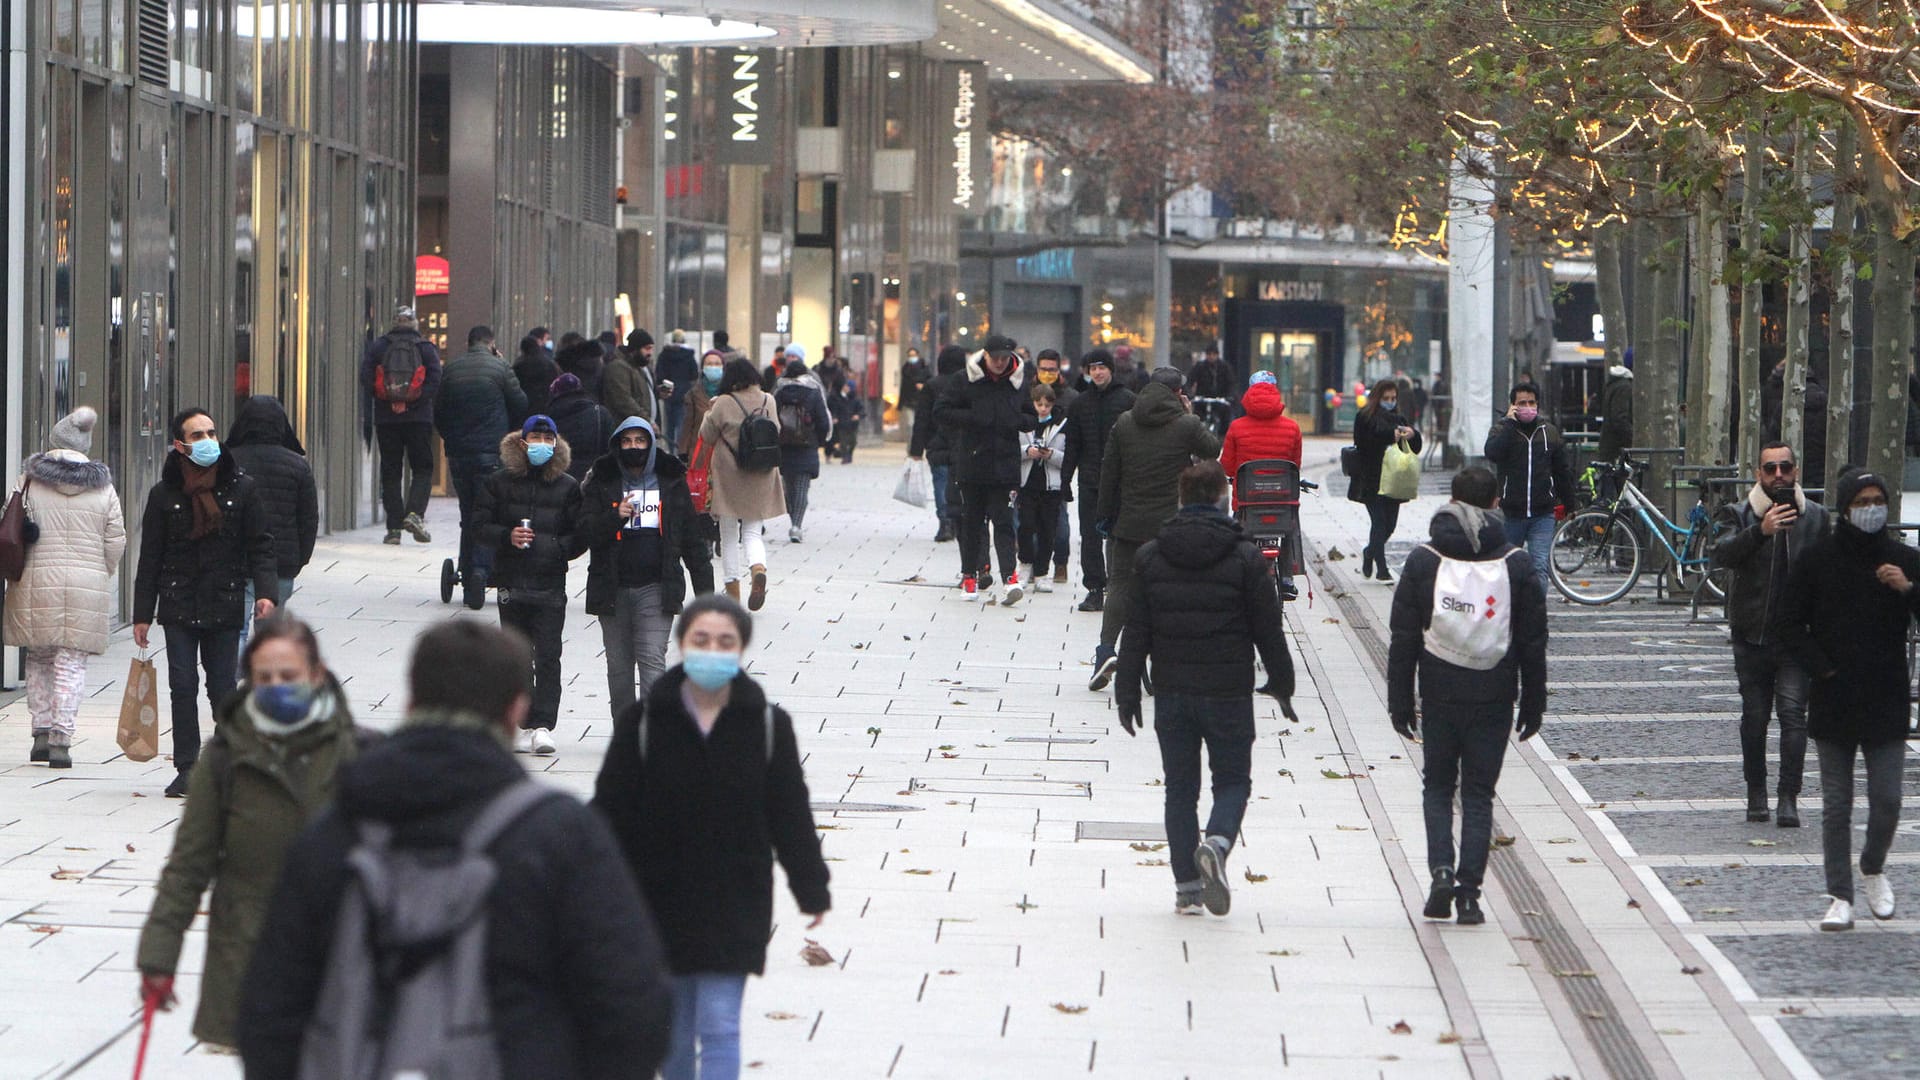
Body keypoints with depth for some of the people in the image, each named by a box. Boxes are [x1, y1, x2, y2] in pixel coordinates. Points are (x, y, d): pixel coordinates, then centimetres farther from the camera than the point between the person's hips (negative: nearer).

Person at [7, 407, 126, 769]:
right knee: (72, 663, 2)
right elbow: (115, 542, 3)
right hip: (87, 586, 0)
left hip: (35, 582, 0)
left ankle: (41, 731, 10)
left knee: (39, 659, 14)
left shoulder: (30, 483, 0)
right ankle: (61, 738, -6)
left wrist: (16, 575, 12)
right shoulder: (103, 488, 3)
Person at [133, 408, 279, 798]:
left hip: (225, 604, 0)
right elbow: (150, 558, 6)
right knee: (182, 688, -3)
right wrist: (143, 613, 3)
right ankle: (186, 770, 2)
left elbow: (260, 545, 4)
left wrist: (265, 591, -11)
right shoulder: (164, 495, 3)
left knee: (223, 689, 2)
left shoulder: (241, 488, 3)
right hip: (179, 607, 0)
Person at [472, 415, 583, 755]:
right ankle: (522, 725, 13)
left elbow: (581, 535, 4)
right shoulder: (499, 483, 6)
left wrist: (556, 548, -14)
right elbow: (479, 525, 5)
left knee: (548, 656, -9)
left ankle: (543, 726, -12)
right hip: (512, 583, 2)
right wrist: (507, 536, -13)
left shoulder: (567, 487, 4)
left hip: (551, 585, -2)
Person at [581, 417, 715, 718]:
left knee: (652, 661, -13)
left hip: (656, 589, -2)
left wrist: (705, 590, 8)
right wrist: (616, 517, -22)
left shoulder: (672, 483, 7)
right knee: (618, 666, 7)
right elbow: (585, 533, -3)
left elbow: (693, 540, 11)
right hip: (613, 589, 2)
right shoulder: (602, 484, 6)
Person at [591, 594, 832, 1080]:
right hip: (659, 897, 1)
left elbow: (791, 815, 3)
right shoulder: (645, 721, -6)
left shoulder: (767, 724, -4)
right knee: (672, 1025, 14)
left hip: (735, 903, -1)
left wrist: (812, 889, 6)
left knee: (719, 1025, -7)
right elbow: (611, 812, -3)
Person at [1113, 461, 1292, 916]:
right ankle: (1217, 841, -21)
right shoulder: (1244, 558, -6)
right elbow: (1268, 629, -2)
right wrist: (1282, 683, 11)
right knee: (1233, 780, 9)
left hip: (1171, 693, 2)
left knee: (1180, 788, 10)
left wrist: (1127, 692, 7)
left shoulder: (1150, 557, 1)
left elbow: (1135, 632, 2)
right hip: (1228, 692, -2)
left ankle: (1186, 886, 7)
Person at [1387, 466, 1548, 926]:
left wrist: (1400, 702, 4)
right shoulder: (1516, 564, -1)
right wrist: (1533, 705, 10)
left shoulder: (1423, 561, -2)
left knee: (1437, 786, 15)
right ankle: (1469, 892, 1)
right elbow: (1533, 641, 2)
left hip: (1439, 695, 0)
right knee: (1479, 793, 7)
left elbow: (1403, 638, -1)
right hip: (1494, 698, 0)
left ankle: (1441, 870, -6)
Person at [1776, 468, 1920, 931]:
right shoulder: (1817, 559, 0)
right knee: (1836, 804, 3)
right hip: (1833, 703, -1)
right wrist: (1822, 668, -8)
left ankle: (1873, 869, 25)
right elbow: (1791, 623, 3)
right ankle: (1840, 897, 9)